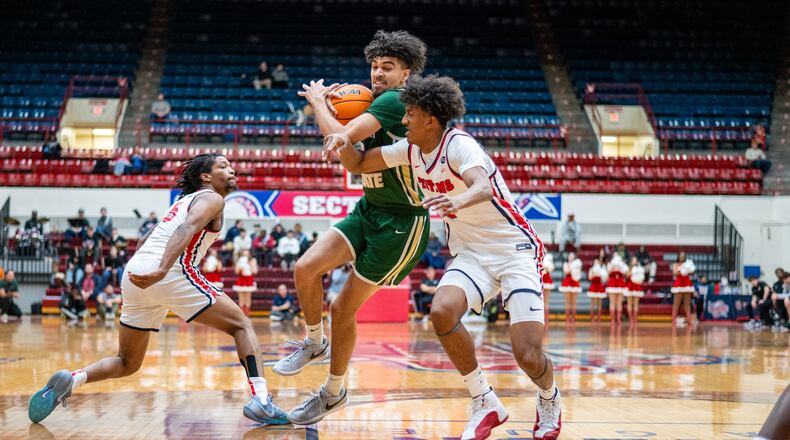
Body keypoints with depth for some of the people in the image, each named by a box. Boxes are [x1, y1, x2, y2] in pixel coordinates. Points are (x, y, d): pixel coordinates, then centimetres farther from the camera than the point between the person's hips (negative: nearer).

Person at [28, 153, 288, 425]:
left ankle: (72, 379, -7)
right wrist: (161, 271, -29)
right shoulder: (212, 198, 6)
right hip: (172, 272, -8)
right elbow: (188, 228, -15)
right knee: (240, 325, 2)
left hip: (134, 272, 8)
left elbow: (144, 240, 36)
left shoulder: (184, 201, 31)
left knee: (127, 363, 18)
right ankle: (260, 400, -14)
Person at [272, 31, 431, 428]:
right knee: (305, 268, -8)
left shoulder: (395, 101, -19)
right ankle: (315, 343, 17)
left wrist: (318, 101, -8)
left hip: (400, 223, -8)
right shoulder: (379, 102, 10)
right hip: (369, 211, 8)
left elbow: (342, 139, -26)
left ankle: (333, 392, 20)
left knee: (343, 308, -1)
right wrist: (330, 105, 4)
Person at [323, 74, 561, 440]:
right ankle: (485, 403, -7)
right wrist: (344, 141, -13)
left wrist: (460, 200, -64)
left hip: (515, 250, -6)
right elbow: (358, 164, 9)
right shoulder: (411, 150, 1)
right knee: (441, 312, -26)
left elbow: (483, 187, -41)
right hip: (470, 254, 6)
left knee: (529, 358, -17)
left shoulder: (458, 145, -22)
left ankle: (549, 398, 21)